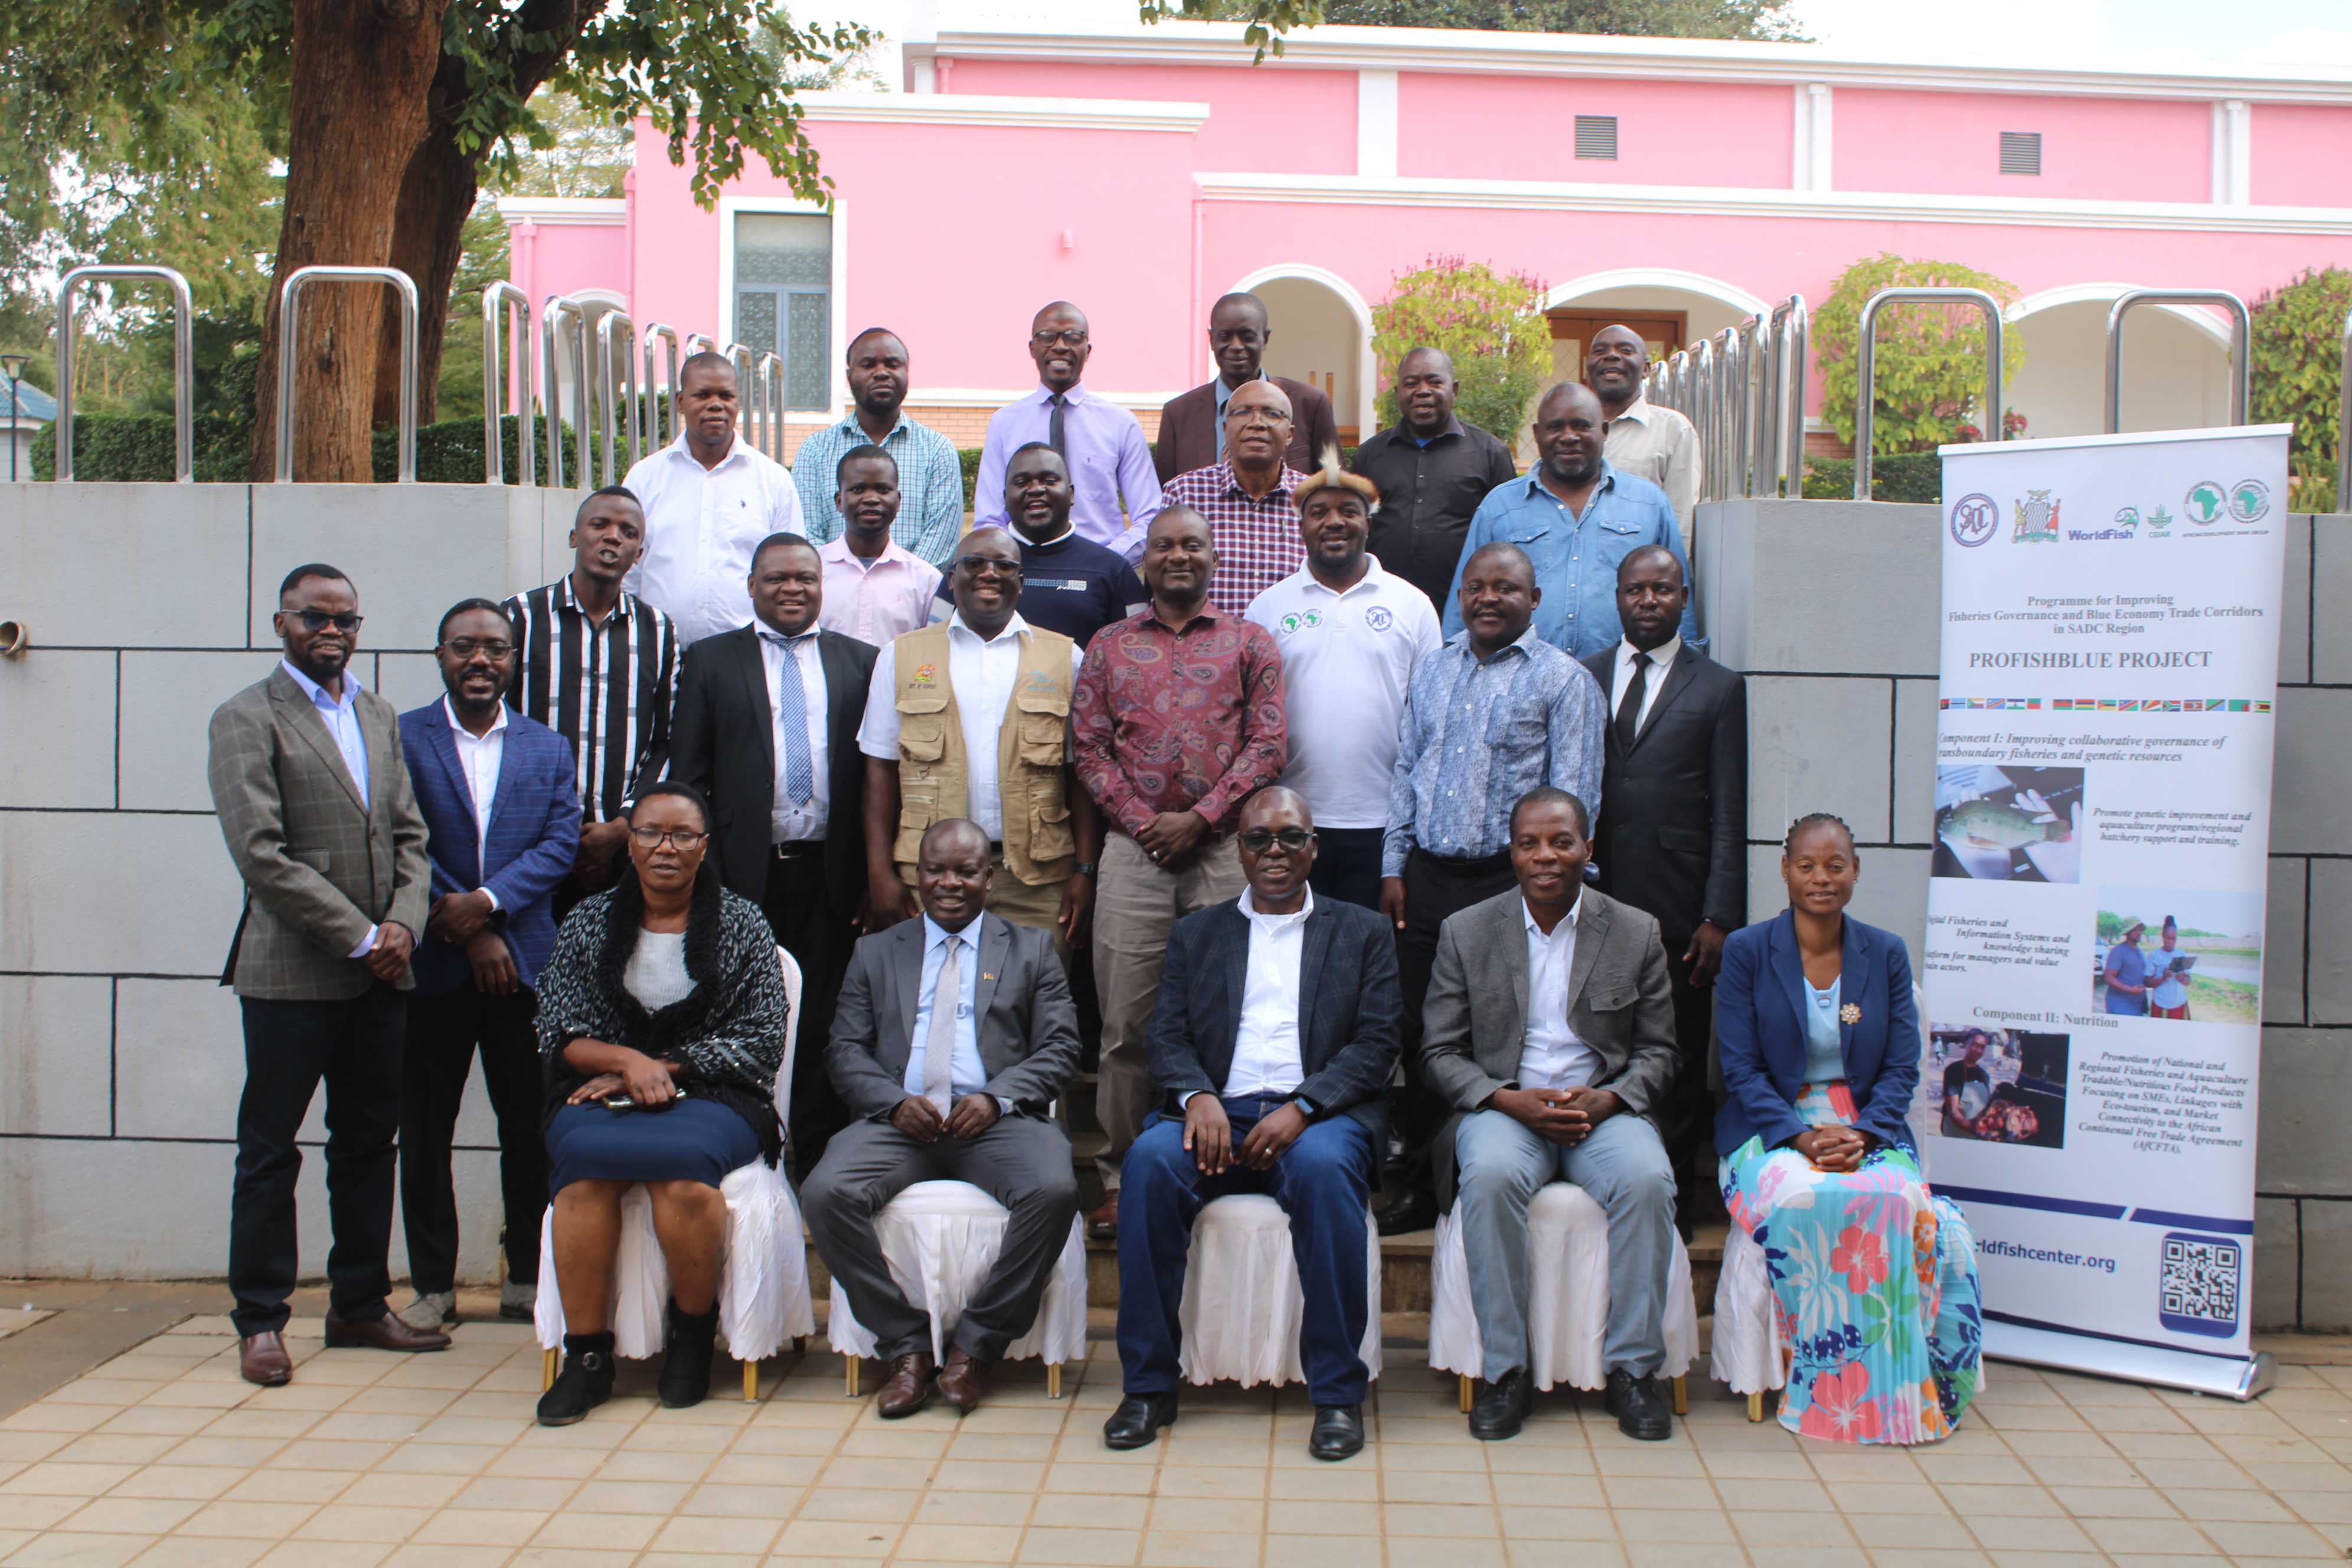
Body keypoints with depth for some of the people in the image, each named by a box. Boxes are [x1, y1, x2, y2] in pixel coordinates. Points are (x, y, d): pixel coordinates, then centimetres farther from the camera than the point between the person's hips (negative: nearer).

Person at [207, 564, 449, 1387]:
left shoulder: (379, 716, 15)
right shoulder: (247, 719, -5)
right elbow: (261, 855, -14)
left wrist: (403, 923, -5)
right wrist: (358, 937, -14)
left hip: (380, 972, 6)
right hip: (292, 971, -6)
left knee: (371, 1141, 12)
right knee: (269, 1149, 2)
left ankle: (359, 1305, 23)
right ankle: (260, 1321, 12)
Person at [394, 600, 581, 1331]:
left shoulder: (549, 749, 11)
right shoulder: (402, 738, 2)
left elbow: (560, 844, 0)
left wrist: (487, 902, -14)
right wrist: (466, 933, -10)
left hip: (524, 962, 2)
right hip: (433, 964, -2)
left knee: (531, 1127, 5)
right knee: (424, 1131, 4)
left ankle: (528, 1277, 16)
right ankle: (433, 1284, 14)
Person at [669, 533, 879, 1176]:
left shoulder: (861, 662, 11)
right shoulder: (710, 662, 9)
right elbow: (687, 778, 5)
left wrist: (874, 878, 2)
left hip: (828, 876, 1)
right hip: (744, 876, 0)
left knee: (821, 1028, 3)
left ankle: (814, 1166, 12)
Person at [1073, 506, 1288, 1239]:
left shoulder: (1250, 643, 10)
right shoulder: (1109, 646, 14)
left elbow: (1267, 744, 2)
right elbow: (1088, 745, 8)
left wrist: (1199, 819, -8)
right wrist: (1142, 820, -5)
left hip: (1223, 848, -1)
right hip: (1134, 848, 1)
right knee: (1126, 1021, 0)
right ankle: (1122, 1177, 8)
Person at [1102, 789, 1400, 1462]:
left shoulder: (1362, 933, 15)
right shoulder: (1197, 933, 21)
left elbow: (1376, 1045, 3)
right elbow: (1167, 1036, 10)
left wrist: (1301, 1108, -14)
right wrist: (1198, 1097, -13)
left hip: (1318, 1114, -2)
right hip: (1218, 1113, 2)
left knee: (1324, 1165, -37)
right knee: (1151, 1158, -30)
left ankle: (1337, 1391, -24)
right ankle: (1148, 1383, -19)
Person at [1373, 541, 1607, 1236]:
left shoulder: (1563, 679, 0)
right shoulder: (1431, 671, 15)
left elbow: (1572, 798, -4)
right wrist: (1394, 867, 11)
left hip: (1509, 880, -4)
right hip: (1427, 876, 5)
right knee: (1417, 1030, 6)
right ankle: (1421, 1184, 15)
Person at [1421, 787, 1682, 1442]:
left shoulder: (1637, 932, 7)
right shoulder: (1465, 933, 5)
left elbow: (1659, 1051, 8)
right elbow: (1439, 1055, 4)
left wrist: (1607, 1100, -13)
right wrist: (1511, 1100, -15)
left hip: (1604, 1108, 1)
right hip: (1503, 1105, 0)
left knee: (1647, 1179, -31)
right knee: (1492, 1174, -34)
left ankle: (1633, 1368, -15)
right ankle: (1505, 1368, -21)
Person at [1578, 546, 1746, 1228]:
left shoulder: (1721, 689, 7)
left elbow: (1730, 815, 2)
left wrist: (1720, 919, -6)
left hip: (1676, 913, -1)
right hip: (1591, 899, 2)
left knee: (1677, 1063, 4)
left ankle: (1671, 1206, 15)